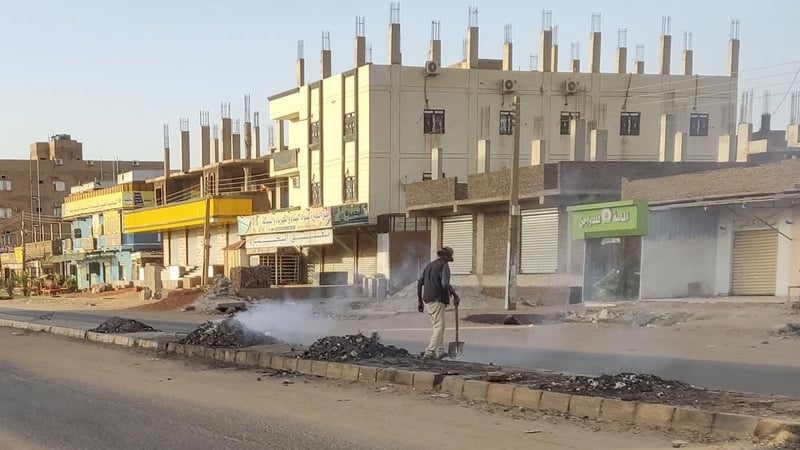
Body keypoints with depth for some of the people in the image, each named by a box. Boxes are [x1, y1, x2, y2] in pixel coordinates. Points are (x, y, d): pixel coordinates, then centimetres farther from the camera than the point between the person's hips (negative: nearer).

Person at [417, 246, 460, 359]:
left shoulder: (429, 265, 18)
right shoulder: (444, 266, -6)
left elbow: (420, 283, 15)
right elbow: (445, 284, -21)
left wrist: (420, 301, 18)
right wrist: (455, 296, -15)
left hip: (427, 300, 8)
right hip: (437, 300, -8)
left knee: (437, 326, 17)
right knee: (439, 327, -6)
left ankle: (440, 351, 16)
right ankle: (430, 352, -14)